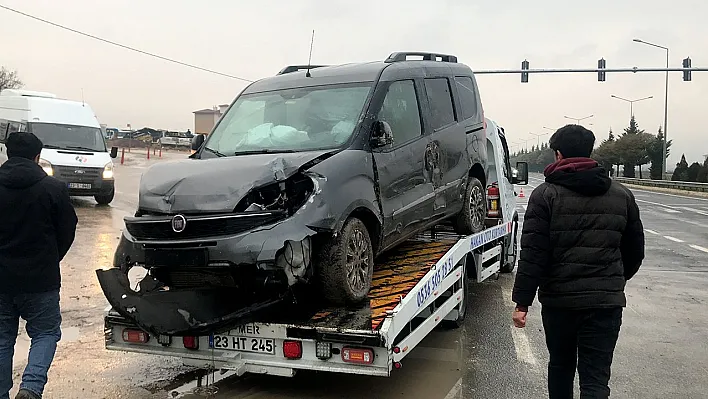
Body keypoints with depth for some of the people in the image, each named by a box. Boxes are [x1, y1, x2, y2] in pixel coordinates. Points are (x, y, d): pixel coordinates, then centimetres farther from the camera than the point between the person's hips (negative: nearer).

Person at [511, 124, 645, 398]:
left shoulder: (546, 194, -6)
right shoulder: (622, 195, 6)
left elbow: (533, 254, -12)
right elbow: (635, 251, 14)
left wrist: (522, 302, -9)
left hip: (558, 299, -1)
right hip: (607, 301, 1)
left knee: (560, 366, 20)